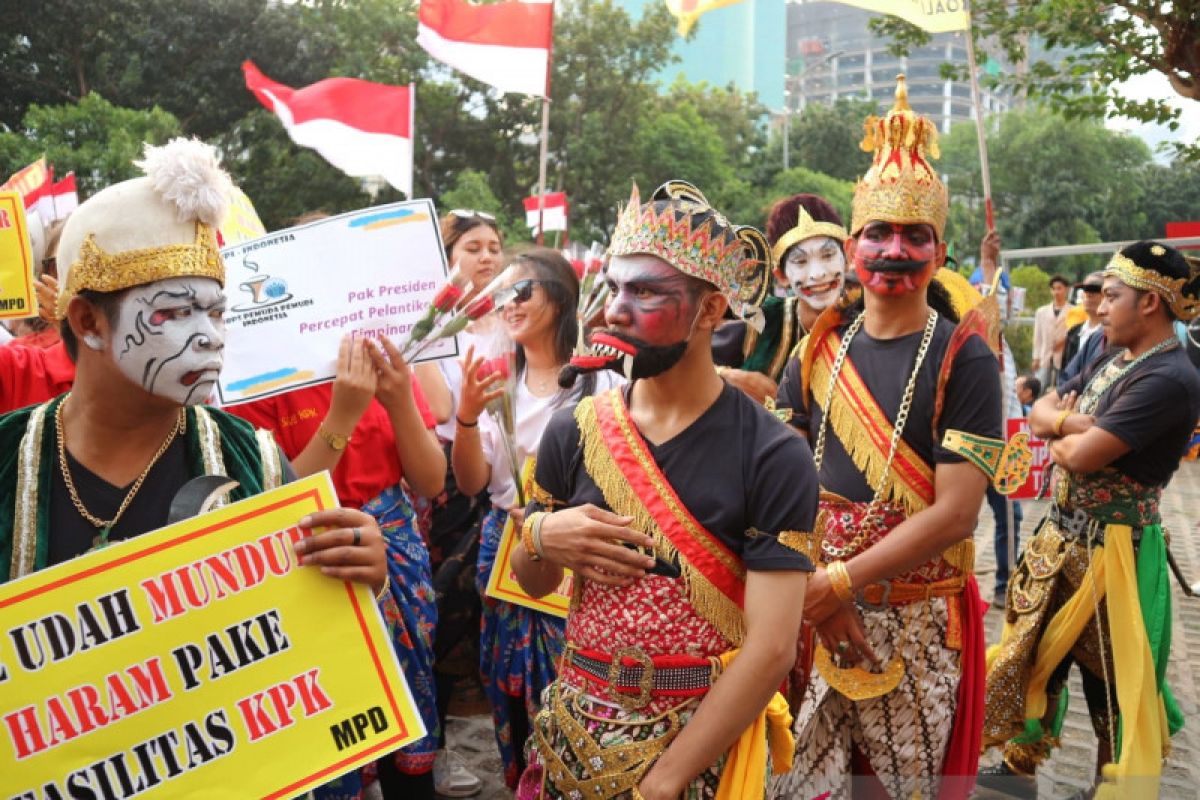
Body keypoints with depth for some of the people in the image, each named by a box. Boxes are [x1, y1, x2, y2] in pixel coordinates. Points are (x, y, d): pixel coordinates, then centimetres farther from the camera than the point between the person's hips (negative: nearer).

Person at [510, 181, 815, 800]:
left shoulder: (773, 457, -15)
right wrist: (539, 536, -13)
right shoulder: (574, 430, -3)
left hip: (702, 741, -4)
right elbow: (533, 584, 9)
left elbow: (772, 648, -18)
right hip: (573, 727, 4)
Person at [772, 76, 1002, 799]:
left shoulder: (963, 357, -6)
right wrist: (808, 587, -11)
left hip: (917, 623, -3)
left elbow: (955, 512, -14)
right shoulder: (821, 350, 5)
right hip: (814, 613, 3)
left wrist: (840, 582, -18)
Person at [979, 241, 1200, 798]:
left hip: (1110, 547, -9)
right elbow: (1039, 414, 6)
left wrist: (1060, 429, -6)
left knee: (1110, 675, 8)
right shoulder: (1113, 359, 7)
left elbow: (1080, 457, -27)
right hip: (1062, 533, 9)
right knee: (1032, 652, 18)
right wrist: (1074, 423, -15)